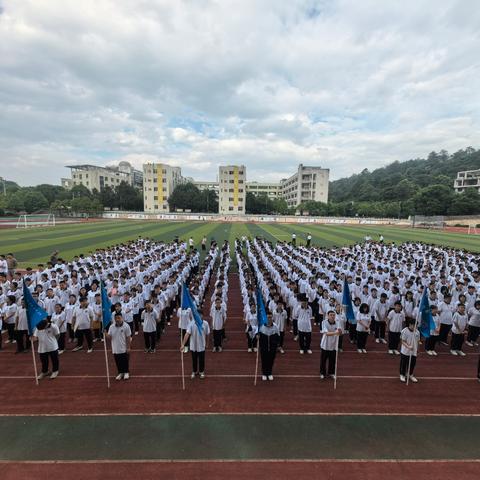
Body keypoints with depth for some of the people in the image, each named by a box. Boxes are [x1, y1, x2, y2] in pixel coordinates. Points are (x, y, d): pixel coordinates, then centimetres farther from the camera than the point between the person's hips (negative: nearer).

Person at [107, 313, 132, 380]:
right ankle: (120, 373, 32)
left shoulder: (126, 326, -12)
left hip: (124, 349, -3)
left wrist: (128, 347, -9)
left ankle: (126, 372, 26)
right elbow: (109, 337, 3)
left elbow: (128, 338, -9)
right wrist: (106, 334, -18)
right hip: (115, 349, 4)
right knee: (118, 362, 13)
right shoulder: (111, 327, 0)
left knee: (125, 362, 7)